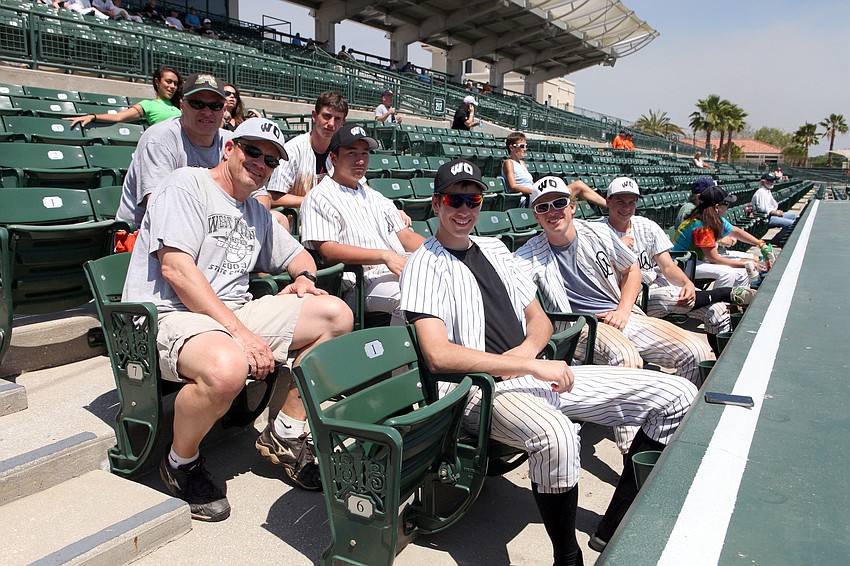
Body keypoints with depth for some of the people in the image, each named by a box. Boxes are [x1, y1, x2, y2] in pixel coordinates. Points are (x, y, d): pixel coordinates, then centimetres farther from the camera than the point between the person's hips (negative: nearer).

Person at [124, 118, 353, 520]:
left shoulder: (257, 213, 21)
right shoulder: (187, 184, -5)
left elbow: (298, 254, 33)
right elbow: (175, 267, -17)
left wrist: (305, 277, 5)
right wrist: (240, 333, -24)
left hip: (234, 311, 8)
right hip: (168, 313, -7)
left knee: (336, 315, -5)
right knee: (227, 368, -41)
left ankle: (285, 434, 4)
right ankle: (180, 463, -6)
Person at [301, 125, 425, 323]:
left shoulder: (376, 198, 29)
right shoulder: (319, 198, 4)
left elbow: (405, 236, 24)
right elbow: (329, 251, -9)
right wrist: (385, 256, -18)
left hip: (403, 269, 7)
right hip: (366, 281, -7)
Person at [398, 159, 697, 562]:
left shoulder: (495, 249, 20)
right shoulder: (425, 265, -4)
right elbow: (438, 355, -18)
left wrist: (525, 351, -5)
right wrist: (533, 366, -20)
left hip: (537, 374, 8)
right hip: (482, 390, -7)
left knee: (679, 396, 1)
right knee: (556, 436, -41)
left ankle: (615, 528, 7)